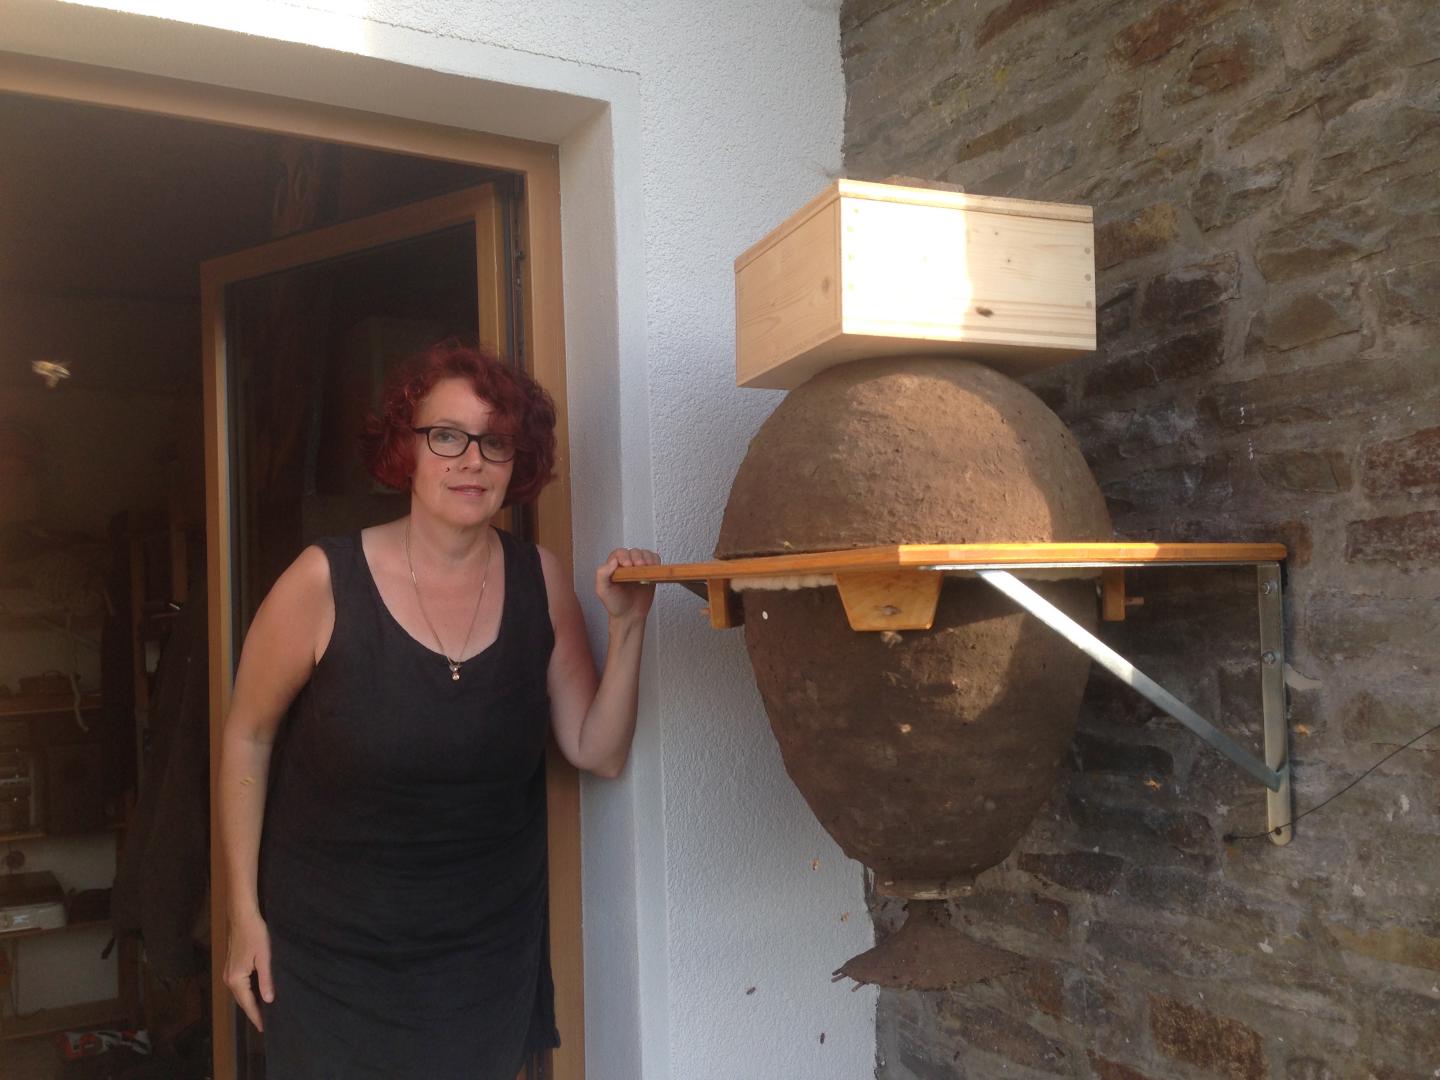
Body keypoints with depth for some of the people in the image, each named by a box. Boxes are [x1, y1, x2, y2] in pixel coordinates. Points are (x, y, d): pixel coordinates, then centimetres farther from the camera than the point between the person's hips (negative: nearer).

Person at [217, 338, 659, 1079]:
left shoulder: (540, 581, -7)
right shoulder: (325, 581, -17)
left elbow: (599, 754, -5)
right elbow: (247, 739, -5)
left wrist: (627, 628, -18)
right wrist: (245, 913, -3)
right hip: (330, 954, -2)